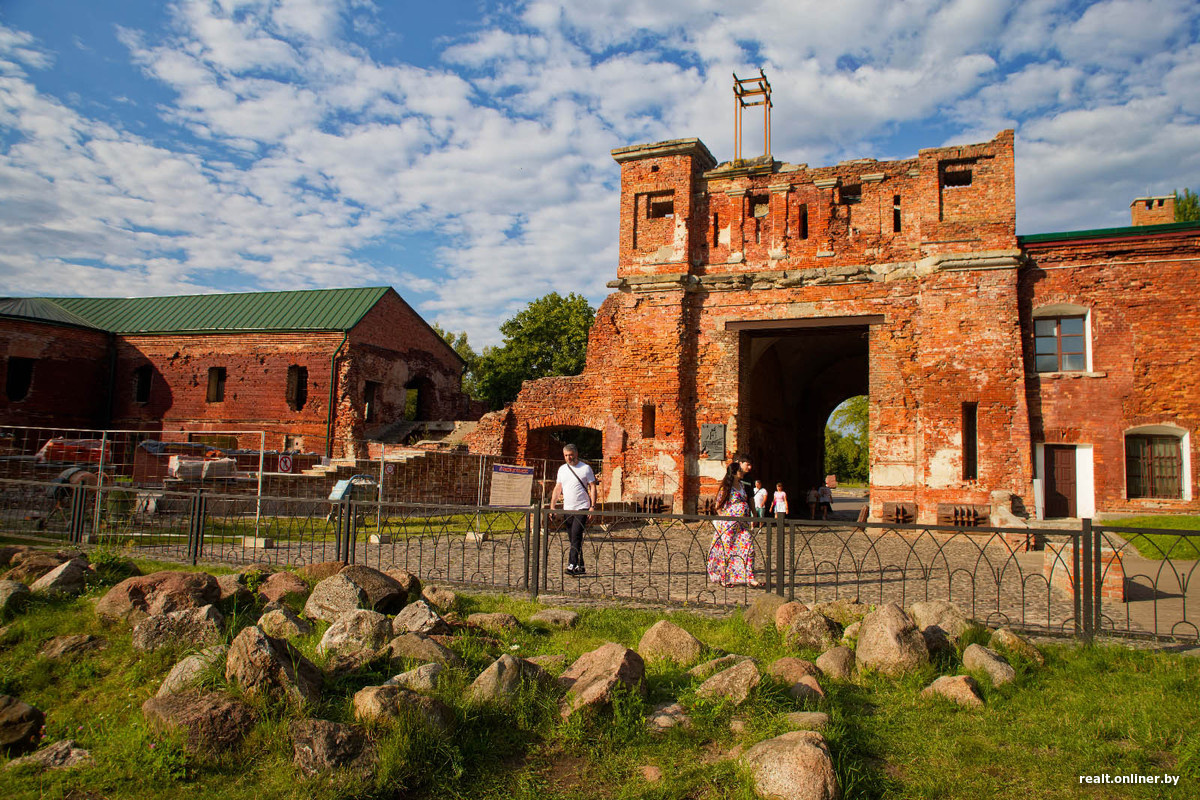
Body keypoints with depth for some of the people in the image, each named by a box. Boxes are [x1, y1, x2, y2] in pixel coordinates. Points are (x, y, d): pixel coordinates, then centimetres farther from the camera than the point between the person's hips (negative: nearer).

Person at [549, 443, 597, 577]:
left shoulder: (585, 468, -1)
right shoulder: (562, 469, 13)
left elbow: (592, 487, -2)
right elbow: (558, 488, 15)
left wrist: (592, 506, -11)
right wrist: (552, 506, 6)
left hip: (582, 508, -5)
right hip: (567, 509, 5)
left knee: (576, 536, -16)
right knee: (572, 539, 7)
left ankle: (572, 565, -19)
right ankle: (580, 567, 15)